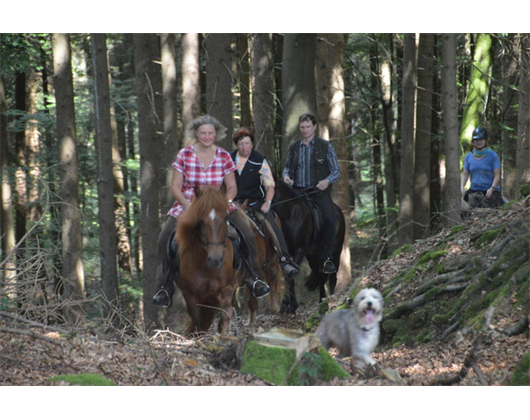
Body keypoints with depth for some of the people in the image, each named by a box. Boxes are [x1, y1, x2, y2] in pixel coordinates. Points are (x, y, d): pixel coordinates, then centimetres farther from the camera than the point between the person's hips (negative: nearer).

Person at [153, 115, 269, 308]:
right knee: (165, 237, -22)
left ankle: (253, 278, 1)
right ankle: (165, 287, -10)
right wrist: (187, 205, -19)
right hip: (187, 203, -1)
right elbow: (175, 186, -3)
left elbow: (232, 187, 3)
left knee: (247, 234, -17)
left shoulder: (224, 156, -1)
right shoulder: (184, 155, -5)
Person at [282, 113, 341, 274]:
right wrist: (286, 176, 2)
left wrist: (327, 181, -17)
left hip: (319, 192, -3)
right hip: (298, 191, 3)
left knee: (329, 219, -24)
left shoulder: (326, 146, 3)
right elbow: (287, 167, 25)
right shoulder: (294, 147, 13)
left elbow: (336, 171, 4)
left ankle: (328, 258, -15)